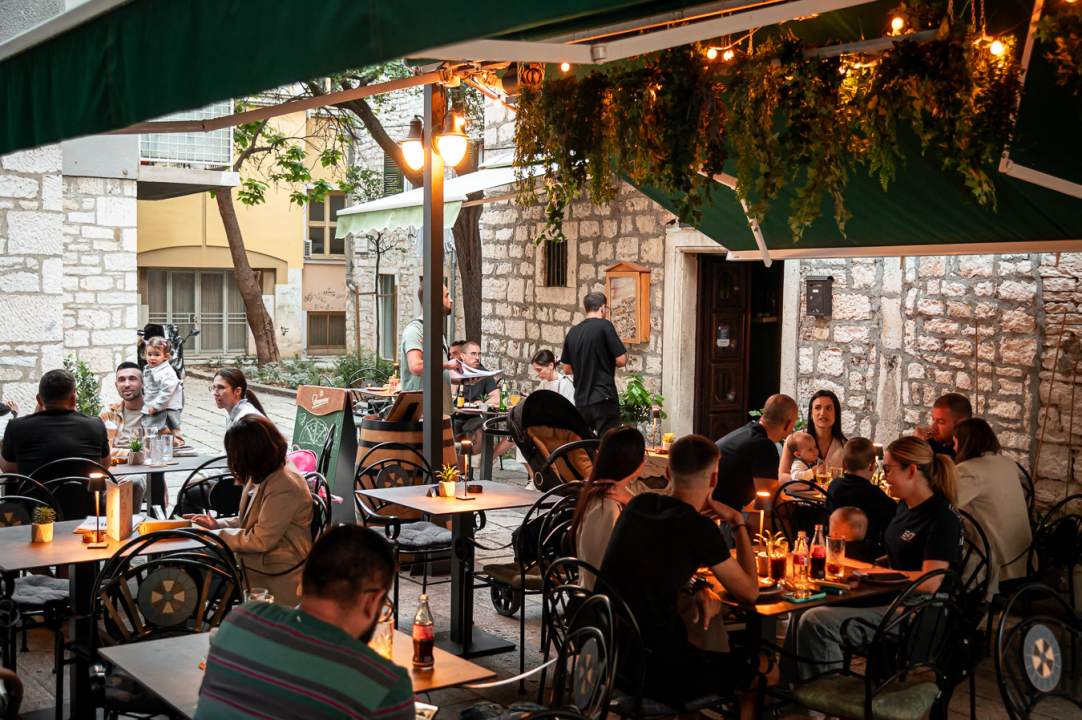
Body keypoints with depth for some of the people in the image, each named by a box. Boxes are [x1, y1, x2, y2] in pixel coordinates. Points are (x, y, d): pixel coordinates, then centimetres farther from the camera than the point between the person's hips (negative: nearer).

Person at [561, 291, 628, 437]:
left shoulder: (572, 332, 10)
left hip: (581, 400, 6)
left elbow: (566, 369, 16)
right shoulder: (604, 326, -6)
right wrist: (608, 361, 11)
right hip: (603, 398, -6)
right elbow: (621, 360, -10)